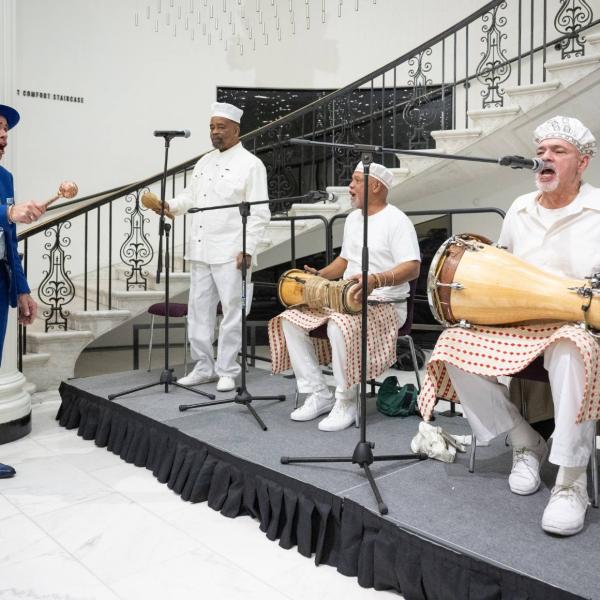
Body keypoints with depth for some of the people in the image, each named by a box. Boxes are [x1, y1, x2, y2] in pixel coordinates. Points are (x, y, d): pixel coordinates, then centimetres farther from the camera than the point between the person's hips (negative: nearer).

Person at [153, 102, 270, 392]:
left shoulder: (250, 164, -3)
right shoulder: (205, 161, 18)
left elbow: (259, 213, -8)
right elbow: (190, 195, 19)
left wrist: (248, 248, -15)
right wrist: (170, 205, -1)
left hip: (230, 253, -7)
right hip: (200, 250, 7)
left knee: (232, 311, -1)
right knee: (199, 309, 10)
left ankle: (227, 371, 11)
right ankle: (204, 367, 22)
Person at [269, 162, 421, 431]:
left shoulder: (396, 220, -9)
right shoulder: (352, 218, 17)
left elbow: (412, 268, -20)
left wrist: (376, 280, -36)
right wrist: (320, 275, 10)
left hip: (385, 305, -8)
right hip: (348, 299, 8)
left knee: (340, 326, -38)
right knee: (290, 320, -8)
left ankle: (346, 402, -18)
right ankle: (318, 394, -3)